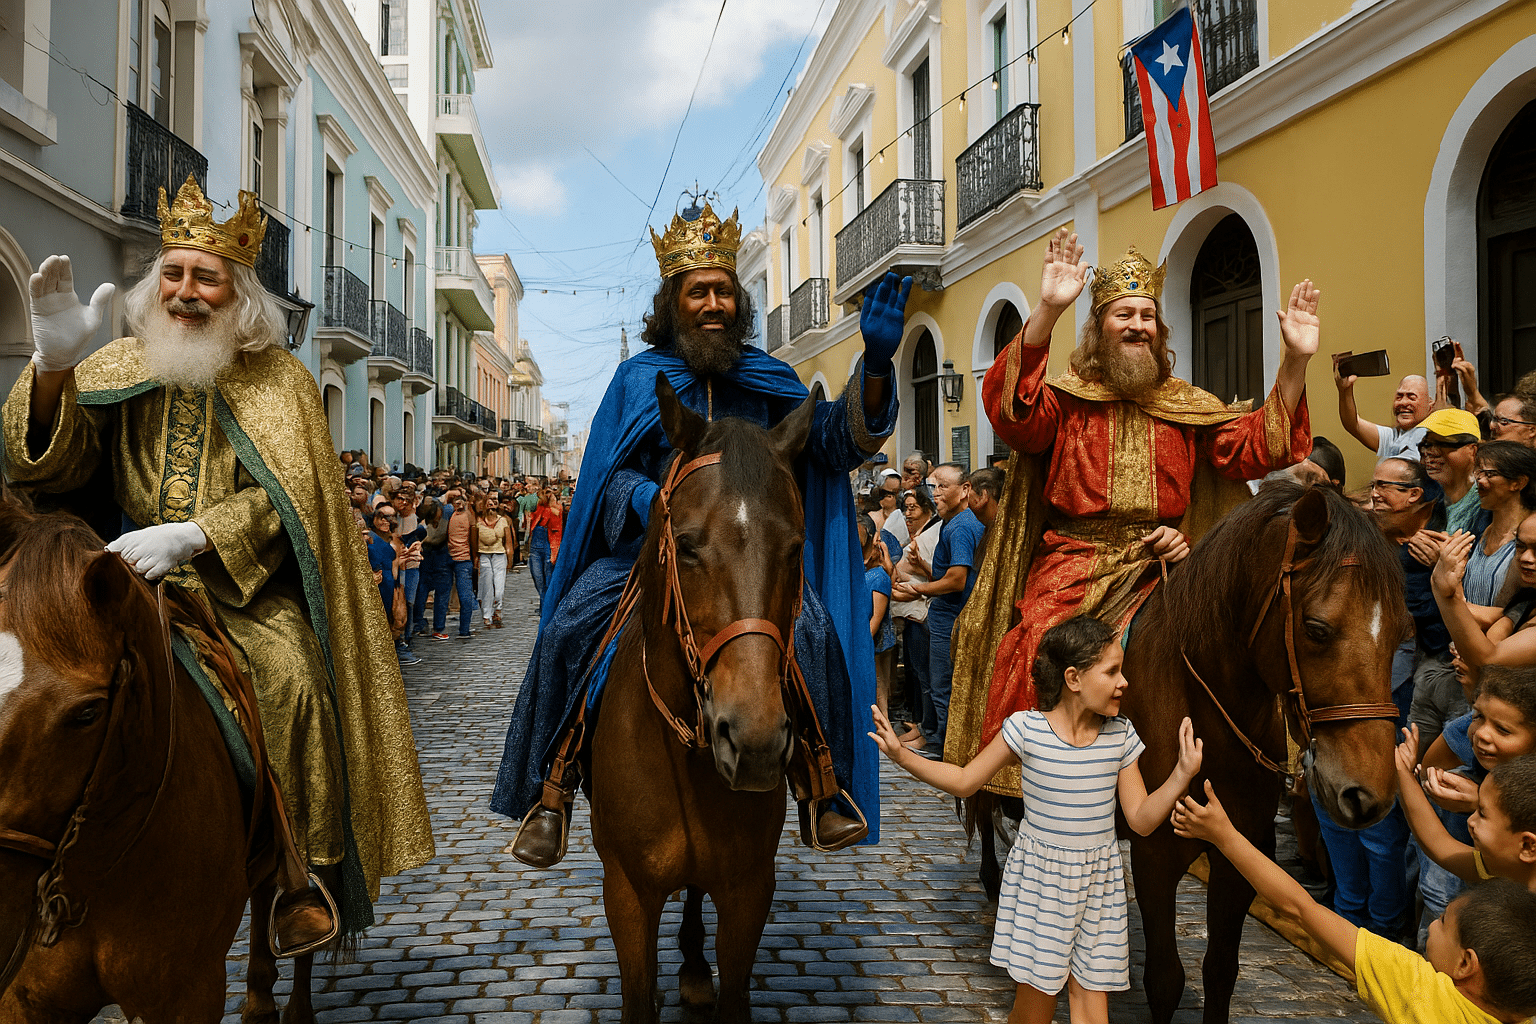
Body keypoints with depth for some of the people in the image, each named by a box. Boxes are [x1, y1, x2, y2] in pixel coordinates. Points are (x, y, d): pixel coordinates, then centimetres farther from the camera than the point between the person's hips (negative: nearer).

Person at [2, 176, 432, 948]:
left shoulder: (278, 379, 2)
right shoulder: (120, 369, 9)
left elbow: (289, 497, -8)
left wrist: (194, 535, -23)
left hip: (247, 583, -3)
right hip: (133, 578, 3)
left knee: (292, 675, -28)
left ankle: (295, 873, -12)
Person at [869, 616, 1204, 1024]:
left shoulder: (1120, 736, -5)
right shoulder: (1026, 729, -14)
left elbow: (1141, 819, -1)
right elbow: (964, 781, -3)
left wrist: (1182, 775, -15)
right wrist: (902, 755, -14)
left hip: (1098, 884, 2)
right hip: (1039, 881, -2)